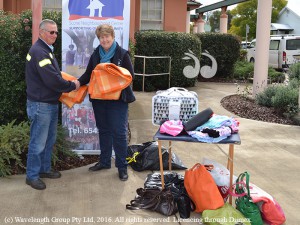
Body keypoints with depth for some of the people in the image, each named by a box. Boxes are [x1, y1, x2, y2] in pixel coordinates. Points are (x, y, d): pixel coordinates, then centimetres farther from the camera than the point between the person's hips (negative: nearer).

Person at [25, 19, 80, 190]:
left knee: (50, 139, 18)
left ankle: (45, 169, 31)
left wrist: (69, 82, 6)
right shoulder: (38, 52, -19)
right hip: (40, 105, -10)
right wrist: (72, 86, -12)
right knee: (38, 142, 0)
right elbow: (52, 80, -25)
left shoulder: (47, 50, 14)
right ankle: (32, 175, 13)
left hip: (51, 103, 10)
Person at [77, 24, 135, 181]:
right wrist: (79, 82, -10)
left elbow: (130, 75, -7)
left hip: (118, 99, -5)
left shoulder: (122, 54, -5)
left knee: (119, 132, -4)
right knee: (103, 130, 15)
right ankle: (104, 161, 28)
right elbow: (88, 74, 9)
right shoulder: (95, 55, 9)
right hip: (99, 98, 5)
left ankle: (122, 166, 6)